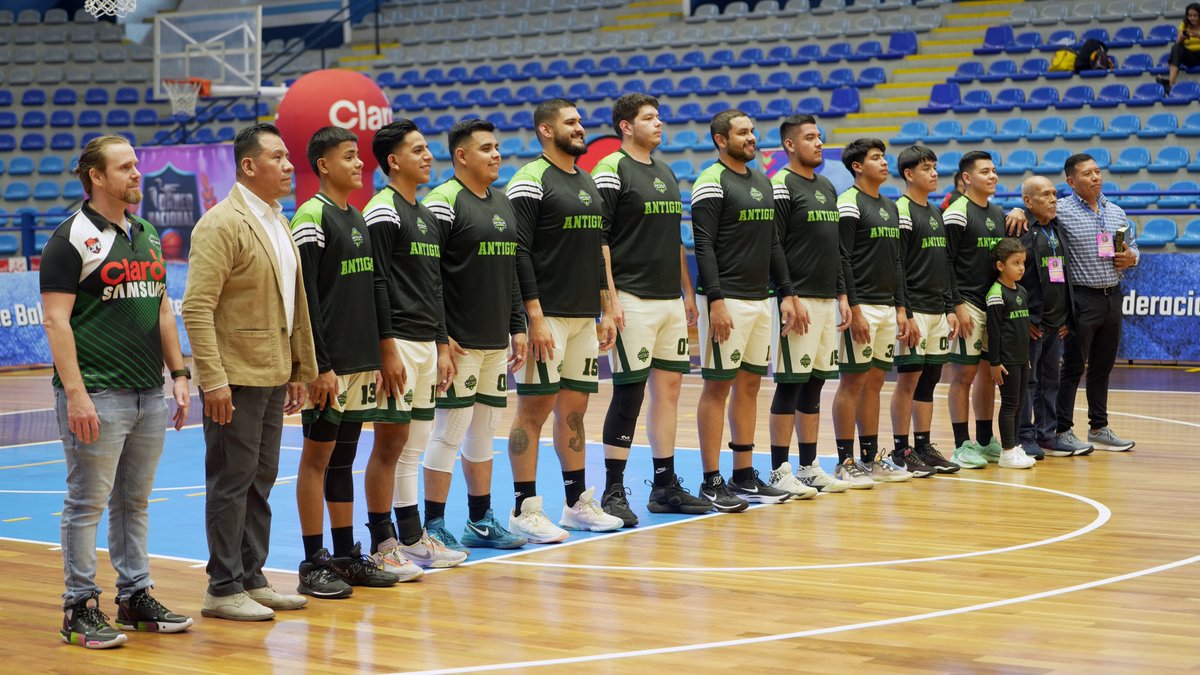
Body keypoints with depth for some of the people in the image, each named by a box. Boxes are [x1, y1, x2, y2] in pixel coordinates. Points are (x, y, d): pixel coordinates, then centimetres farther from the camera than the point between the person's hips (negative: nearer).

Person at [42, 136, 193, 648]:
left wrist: (179, 374, 14)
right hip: (97, 395, -7)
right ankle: (80, 607, 6)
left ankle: (136, 596, 21)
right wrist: (75, 393, -19)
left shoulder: (147, 236, 15)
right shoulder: (72, 239, -8)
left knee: (134, 501, 13)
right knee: (86, 503, -1)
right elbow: (56, 321, -13)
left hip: (149, 394, 7)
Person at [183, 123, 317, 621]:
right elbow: (197, 309, -17)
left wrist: (300, 369, 15)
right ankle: (224, 589, 5)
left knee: (261, 480, 12)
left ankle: (252, 579, 21)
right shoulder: (222, 224, -12)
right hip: (235, 378, -8)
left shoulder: (279, 223, 15)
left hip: (272, 376, 8)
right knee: (232, 482, -2)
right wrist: (213, 380, -22)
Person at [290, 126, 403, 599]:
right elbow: (305, 298, -15)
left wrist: (373, 357, 15)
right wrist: (320, 365, -19)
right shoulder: (312, 217, -10)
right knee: (317, 456, -2)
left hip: (360, 362, 8)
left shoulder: (358, 219, 15)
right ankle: (314, 565, 3)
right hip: (329, 364, -8)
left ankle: (347, 556, 18)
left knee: (343, 456, 13)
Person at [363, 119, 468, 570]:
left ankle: (412, 537, 20)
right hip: (398, 343, -9)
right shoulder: (383, 211, -9)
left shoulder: (427, 216, 18)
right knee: (391, 441, -5)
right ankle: (381, 545, 1)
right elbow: (376, 284, -15)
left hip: (427, 343, 9)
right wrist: (387, 349, -19)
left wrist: (442, 347, 16)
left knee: (412, 444, 13)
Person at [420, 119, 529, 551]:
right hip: (459, 343, -8)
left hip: (497, 342, 8)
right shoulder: (443, 201, -11)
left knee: (484, 432, 13)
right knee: (449, 432, -4)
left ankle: (480, 521, 22)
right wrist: (439, 336, -18)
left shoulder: (503, 203, 15)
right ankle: (434, 526, 3)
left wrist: (518, 327, 15)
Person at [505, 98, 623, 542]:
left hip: (584, 318, 8)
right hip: (546, 317, -8)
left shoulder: (589, 183, 16)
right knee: (533, 409, -4)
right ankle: (525, 510, 1)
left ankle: (578, 503, 19)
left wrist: (606, 311, 15)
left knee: (574, 408, 12)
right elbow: (518, 252, -15)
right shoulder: (530, 181, -9)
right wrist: (535, 317, -19)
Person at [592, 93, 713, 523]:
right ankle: (613, 491, 1)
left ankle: (666, 486, 15)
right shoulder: (611, 170, -7)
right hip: (633, 300, -8)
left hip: (670, 299, 8)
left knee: (669, 386, 8)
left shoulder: (667, 174, 17)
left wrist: (687, 292, 18)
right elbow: (598, 238, -12)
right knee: (629, 391, -7)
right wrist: (610, 298, -17)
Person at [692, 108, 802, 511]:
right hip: (727, 301, -8)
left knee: (749, 384, 11)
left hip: (761, 300, 8)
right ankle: (712, 482, 0)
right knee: (718, 386, -4)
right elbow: (704, 247, -15)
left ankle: (745, 475, 17)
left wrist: (786, 295, 13)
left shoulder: (763, 183, 16)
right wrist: (715, 301, -22)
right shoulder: (711, 183, -9)